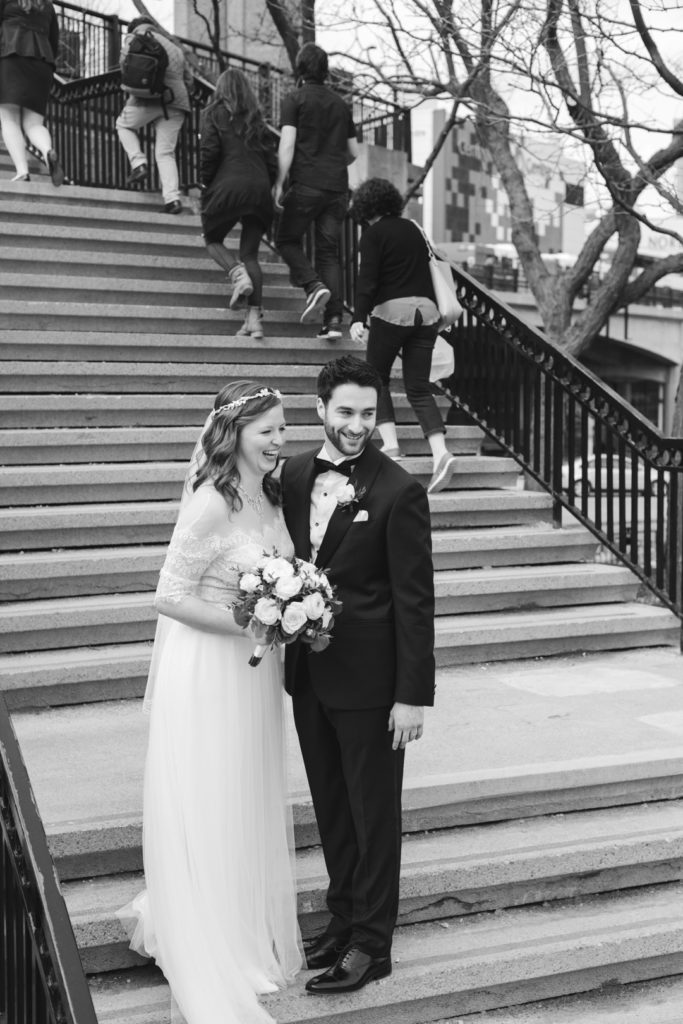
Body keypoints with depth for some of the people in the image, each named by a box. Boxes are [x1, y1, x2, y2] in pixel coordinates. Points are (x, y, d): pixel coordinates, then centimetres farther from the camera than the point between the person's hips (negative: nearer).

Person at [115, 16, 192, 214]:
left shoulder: (135, 37, 13)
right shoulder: (175, 48, 29)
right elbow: (188, 81, 24)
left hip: (148, 96, -4)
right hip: (176, 101, 5)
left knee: (124, 124, 22)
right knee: (166, 152, 5)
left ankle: (138, 163, 2)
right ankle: (173, 198, -8)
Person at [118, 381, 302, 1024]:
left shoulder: (269, 493, 2)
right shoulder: (211, 503, -23)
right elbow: (170, 596, -22)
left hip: (254, 670, 8)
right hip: (208, 672, -8)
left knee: (251, 802, 20)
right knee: (208, 809, 7)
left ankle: (252, 927, 41)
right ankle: (208, 948, 26)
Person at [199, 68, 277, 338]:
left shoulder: (215, 113, 5)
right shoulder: (256, 119, 17)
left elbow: (210, 151, -7)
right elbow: (272, 161, 11)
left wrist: (205, 181, 7)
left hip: (228, 186, -4)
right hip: (259, 189, 4)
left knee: (213, 240, 18)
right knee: (250, 254, 9)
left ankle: (238, 274, -12)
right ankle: (254, 318, -2)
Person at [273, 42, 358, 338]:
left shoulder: (295, 100, 0)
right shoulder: (340, 104, 14)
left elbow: (287, 144, -10)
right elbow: (353, 152, 18)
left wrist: (279, 182, -7)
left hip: (305, 185, -4)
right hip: (338, 187, 4)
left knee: (287, 239, 12)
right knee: (329, 251, 6)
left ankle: (314, 285, -13)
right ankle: (334, 319, -5)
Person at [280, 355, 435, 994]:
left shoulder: (398, 492, -14)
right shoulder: (293, 476, 3)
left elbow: (415, 600, -14)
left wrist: (414, 695, -15)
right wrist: (285, 632, 3)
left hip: (368, 679, -6)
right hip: (308, 675, 6)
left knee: (374, 813, 8)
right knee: (330, 808, 18)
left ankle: (371, 944, 22)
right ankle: (343, 920, 35)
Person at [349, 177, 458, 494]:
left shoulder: (373, 233, -1)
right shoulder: (412, 229, 16)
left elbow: (367, 279, -11)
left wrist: (358, 319, -16)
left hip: (392, 310, -5)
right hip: (426, 309, 5)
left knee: (377, 378, 12)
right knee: (419, 387, 4)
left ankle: (390, 444, -2)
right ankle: (440, 453, -13)